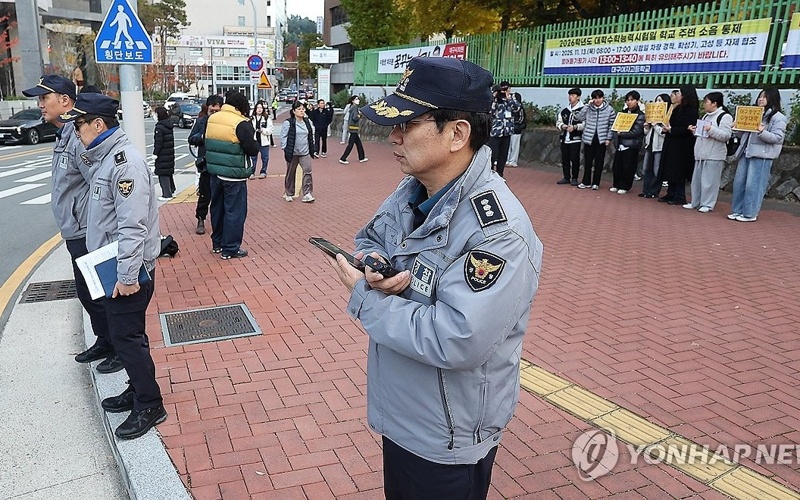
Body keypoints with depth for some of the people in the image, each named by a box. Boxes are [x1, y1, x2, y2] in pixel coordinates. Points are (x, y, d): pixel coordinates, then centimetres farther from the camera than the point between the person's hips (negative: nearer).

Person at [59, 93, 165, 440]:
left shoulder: (124, 162, -21)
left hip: (128, 270, -10)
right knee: (124, 334, 18)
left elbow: (132, 225, -26)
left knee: (126, 337, -2)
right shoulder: (104, 157, 12)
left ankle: (149, 406, 12)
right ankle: (137, 391, 33)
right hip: (113, 266, 10)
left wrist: (128, 275, -26)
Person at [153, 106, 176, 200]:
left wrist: (155, 153, -12)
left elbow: (158, 142, -19)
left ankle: (167, 194, -1)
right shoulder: (169, 125, 8)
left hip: (162, 155, -9)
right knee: (169, 173, 19)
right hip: (170, 153, 9)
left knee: (163, 175, -3)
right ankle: (172, 191, 28)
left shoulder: (159, 127, -17)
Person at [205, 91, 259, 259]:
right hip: (234, 176, -7)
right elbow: (253, 150, -13)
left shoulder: (212, 119, 5)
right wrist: (253, 139, 5)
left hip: (215, 172, 7)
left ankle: (217, 243, 31)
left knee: (218, 208, 19)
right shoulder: (241, 123, -16)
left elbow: (207, 143, 14)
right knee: (235, 211, 2)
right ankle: (230, 249, 7)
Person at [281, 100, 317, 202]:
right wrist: (285, 149, -13)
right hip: (292, 153, -4)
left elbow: (310, 137, 16)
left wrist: (313, 150, 14)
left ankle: (307, 194, -7)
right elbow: (283, 137, -7)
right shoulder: (288, 123, -9)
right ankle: (288, 194, 24)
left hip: (305, 152, 4)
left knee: (307, 171, -10)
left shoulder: (307, 121, 8)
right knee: (290, 174, 9)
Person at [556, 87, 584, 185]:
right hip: (564, 138, 6)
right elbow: (558, 121, 18)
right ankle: (566, 177, 19)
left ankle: (574, 178, 10)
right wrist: (562, 126, -3)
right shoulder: (565, 110, 13)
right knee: (565, 158, 9)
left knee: (575, 159, -2)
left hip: (575, 139, -5)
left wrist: (575, 127, -22)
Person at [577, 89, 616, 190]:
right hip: (589, 138, 1)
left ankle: (595, 183, 13)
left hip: (601, 139, -1)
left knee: (599, 162, 4)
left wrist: (608, 138, -5)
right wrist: (587, 106, -10)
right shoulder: (588, 108, 4)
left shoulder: (609, 109, 0)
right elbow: (580, 118, -7)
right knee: (587, 161, 6)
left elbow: (611, 125, 1)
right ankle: (586, 182, 15)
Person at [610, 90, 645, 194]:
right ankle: (616, 185, 20)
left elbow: (636, 132, -13)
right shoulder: (623, 112, 12)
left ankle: (624, 186, 12)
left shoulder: (640, 115, -4)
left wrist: (621, 134, -12)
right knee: (616, 166, 6)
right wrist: (614, 138, -2)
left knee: (628, 167, 0)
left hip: (631, 145, -5)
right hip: (620, 144, 5)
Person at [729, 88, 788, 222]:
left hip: (762, 156, -7)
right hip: (746, 152, 8)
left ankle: (750, 214, 1)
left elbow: (778, 138, -12)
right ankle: (737, 210, 15)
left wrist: (762, 132, -27)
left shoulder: (778, 117, -3)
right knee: (739, 183, 7)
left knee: (753, 185, -6)